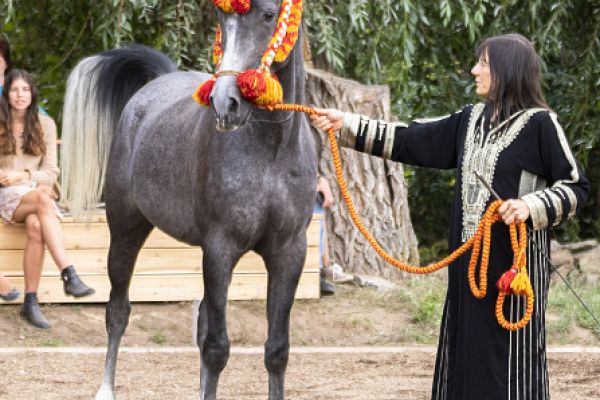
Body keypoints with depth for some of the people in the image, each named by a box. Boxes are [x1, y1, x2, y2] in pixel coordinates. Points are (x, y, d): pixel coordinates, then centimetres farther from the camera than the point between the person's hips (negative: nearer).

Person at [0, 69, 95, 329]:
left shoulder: (44, 124, 8)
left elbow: (50, 171, 4)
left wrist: (23, 176, -14)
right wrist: (22, 182, -12)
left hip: (36, 191, 2)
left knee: (36, 227, -34)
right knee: (42, 199, -36)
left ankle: (30, 303, -33)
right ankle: (70, 276, -46)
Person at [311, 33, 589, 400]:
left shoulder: (540, 124, -7)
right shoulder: (470, 120, 12)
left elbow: (576, 186, -5)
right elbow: (410, 141, 13)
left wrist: (532, 206, -20)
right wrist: (346, 125, 9)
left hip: (513, 260, -7)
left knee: (507, 355, -6)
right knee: (466, 354, 8)